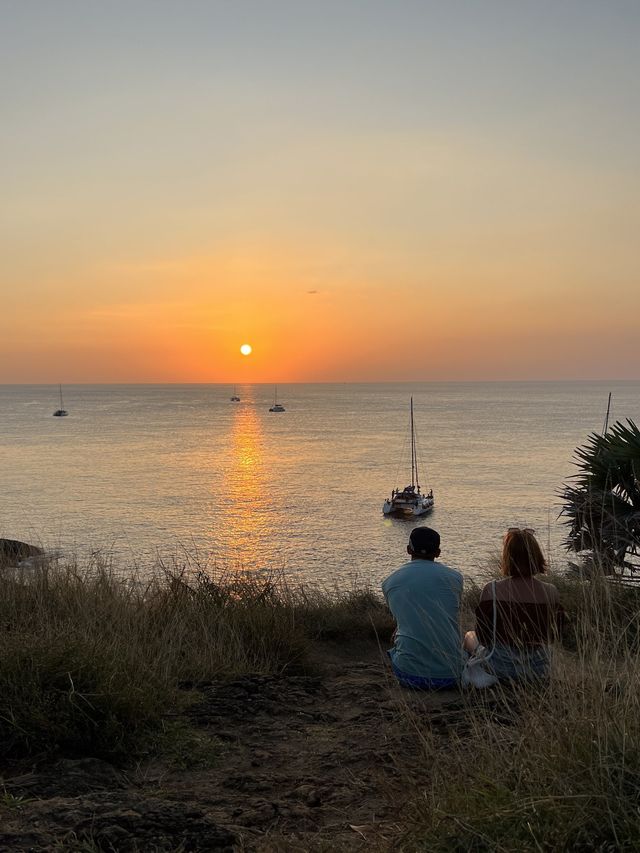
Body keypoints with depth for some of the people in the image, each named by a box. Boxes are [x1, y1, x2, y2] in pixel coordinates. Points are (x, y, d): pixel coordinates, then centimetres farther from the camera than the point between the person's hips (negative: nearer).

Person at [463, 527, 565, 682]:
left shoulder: (492, 591, -19)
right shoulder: (551, 593, -13)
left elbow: (483, 638, -11)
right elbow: (554, 634, 1)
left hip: (502, 668, -3)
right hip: (540, 669, 3)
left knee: (469, 636, 29)